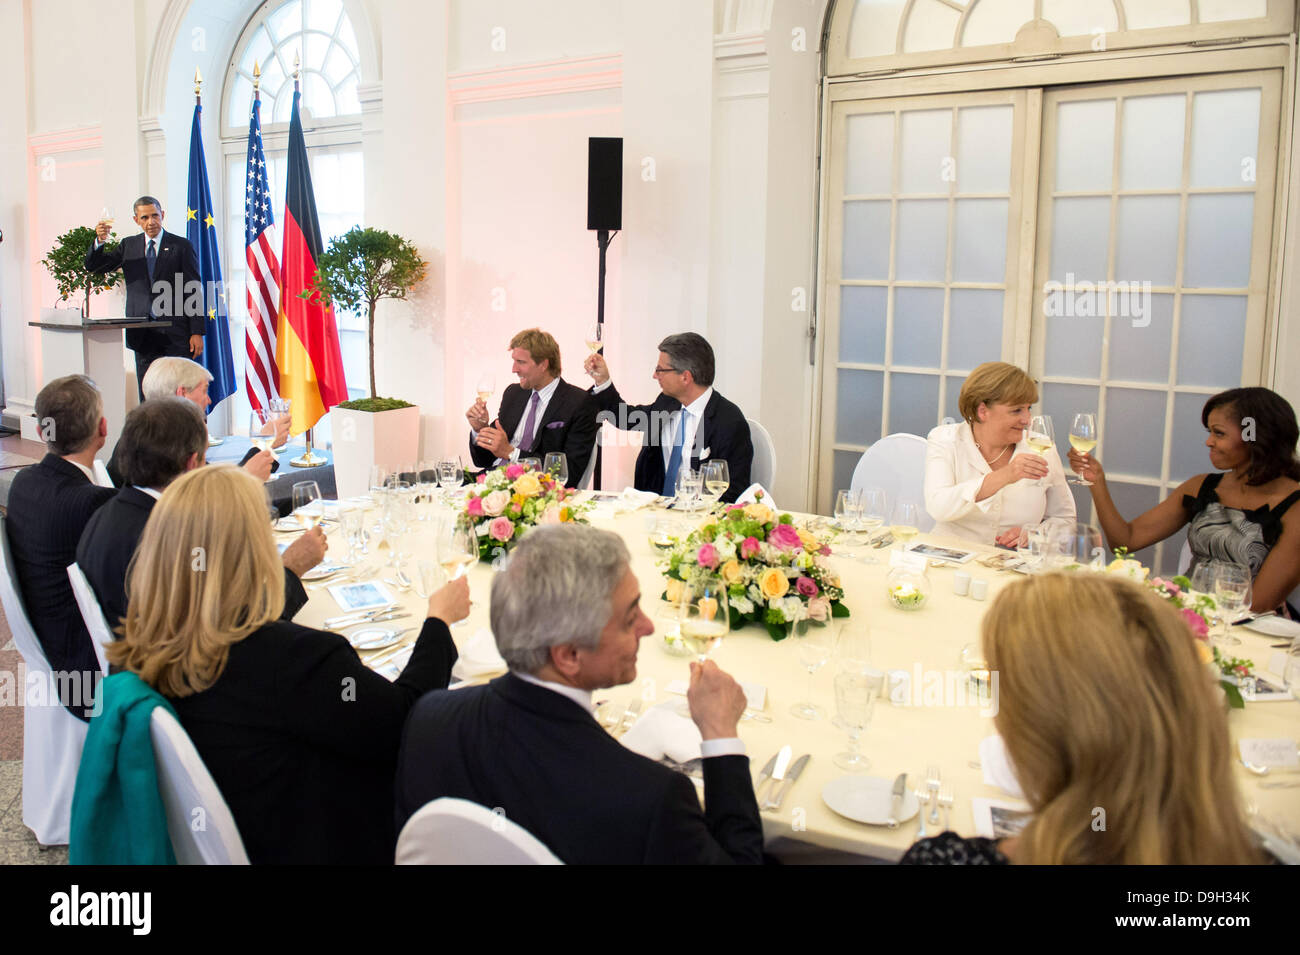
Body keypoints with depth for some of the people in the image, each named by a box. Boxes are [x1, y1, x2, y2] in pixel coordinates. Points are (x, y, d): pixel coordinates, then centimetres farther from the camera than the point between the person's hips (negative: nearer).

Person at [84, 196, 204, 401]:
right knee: (147, 397, 5)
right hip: (143, 336, 4)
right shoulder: (128, 246, 13)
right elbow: (93, 267, 10)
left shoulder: (181, 246, 2)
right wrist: (99, 241, -11)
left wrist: (197, 332, -7)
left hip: (176, 335, -3)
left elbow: (195, 291, -1)